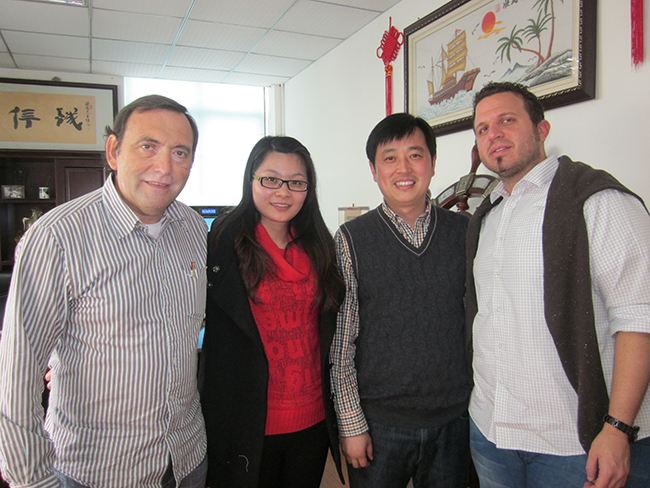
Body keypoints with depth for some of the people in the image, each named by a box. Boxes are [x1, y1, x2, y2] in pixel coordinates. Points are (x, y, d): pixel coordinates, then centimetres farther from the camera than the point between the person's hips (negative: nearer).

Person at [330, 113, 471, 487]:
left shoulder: (465, 232, 0)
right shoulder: (352, 239, -7)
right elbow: (341, 341, -6)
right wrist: (352, 423, -7)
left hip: (454, 419, 2)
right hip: (378, 422, -2)